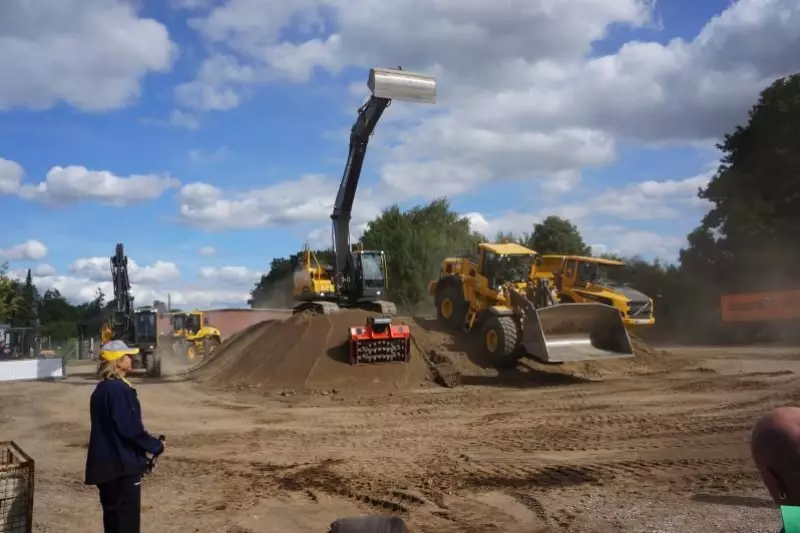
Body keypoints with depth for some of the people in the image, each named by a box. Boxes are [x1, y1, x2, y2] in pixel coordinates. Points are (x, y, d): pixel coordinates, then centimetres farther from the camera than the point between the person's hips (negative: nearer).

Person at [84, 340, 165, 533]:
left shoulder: (101, 389, 12)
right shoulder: (120, 389, -19)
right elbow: (131, 429, -22)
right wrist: (156, 445, -6)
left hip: (106, 463, 9)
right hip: (123, 463, -9)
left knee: (113, 516, 16)